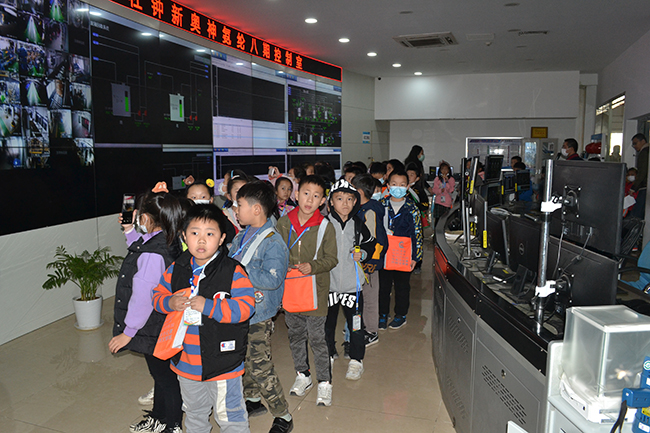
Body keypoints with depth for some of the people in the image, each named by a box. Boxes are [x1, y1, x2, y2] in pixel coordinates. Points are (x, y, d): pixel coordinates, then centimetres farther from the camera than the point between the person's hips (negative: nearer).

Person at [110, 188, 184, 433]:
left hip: (153, 330, -10)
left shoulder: (151, 253, -31)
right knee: (161, 374, 25)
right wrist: (129, 232, 14)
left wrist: (128, 332, -16)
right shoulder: (168, 242, -1)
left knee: (164, 377, 9)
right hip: (162, 327, 10)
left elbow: (143, 297, -27)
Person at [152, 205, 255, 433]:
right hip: (185, 362, 5)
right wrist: (170, 303, -14)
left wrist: (208, 307, -28)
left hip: (222, 362, -5)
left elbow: (245, 307, -23)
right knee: (194, 412, 29)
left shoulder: (233, 271, -18)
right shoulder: (176, 269, -2)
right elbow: (158, 295, 8)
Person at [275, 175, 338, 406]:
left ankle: (324, 382, 20)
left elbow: (331, 259, -6)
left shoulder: (326, 227, -8)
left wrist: (312, 266, -21)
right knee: (295, 334, 17)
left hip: (315, 290, -3)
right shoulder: (283, 223, 0)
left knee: (317, 338, 2)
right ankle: (302, 375, 36)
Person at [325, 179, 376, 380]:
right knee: (327, 322, 13)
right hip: (328, 281, 0)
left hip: (352, 282, 1)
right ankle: (329, 354, 35)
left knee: (355, 323, 4)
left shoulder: (358, 224, 2)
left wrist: (363, 253, -1)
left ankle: (356, 360, 21)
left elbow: (371, 243, 17)